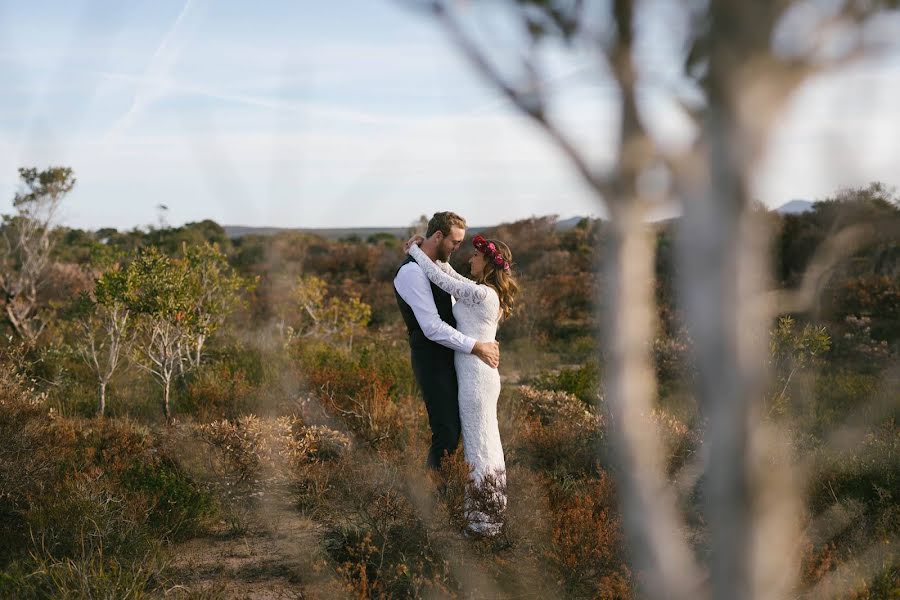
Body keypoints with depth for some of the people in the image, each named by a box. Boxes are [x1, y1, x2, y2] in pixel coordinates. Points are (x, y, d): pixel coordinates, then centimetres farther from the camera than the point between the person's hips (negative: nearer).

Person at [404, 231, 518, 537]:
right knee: (486, 444, 15)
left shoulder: (480, 293, -19)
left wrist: (415, 249, -3)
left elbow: (440, 278, -16)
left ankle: (484, 520, 5)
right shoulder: (489, 292, 10)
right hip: (482, 374, 10)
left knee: (479, 446, -2)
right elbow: (450, 274, 21)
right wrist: (427, 251, 11)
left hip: (476, 377, -10)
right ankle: (490, 515, 24)